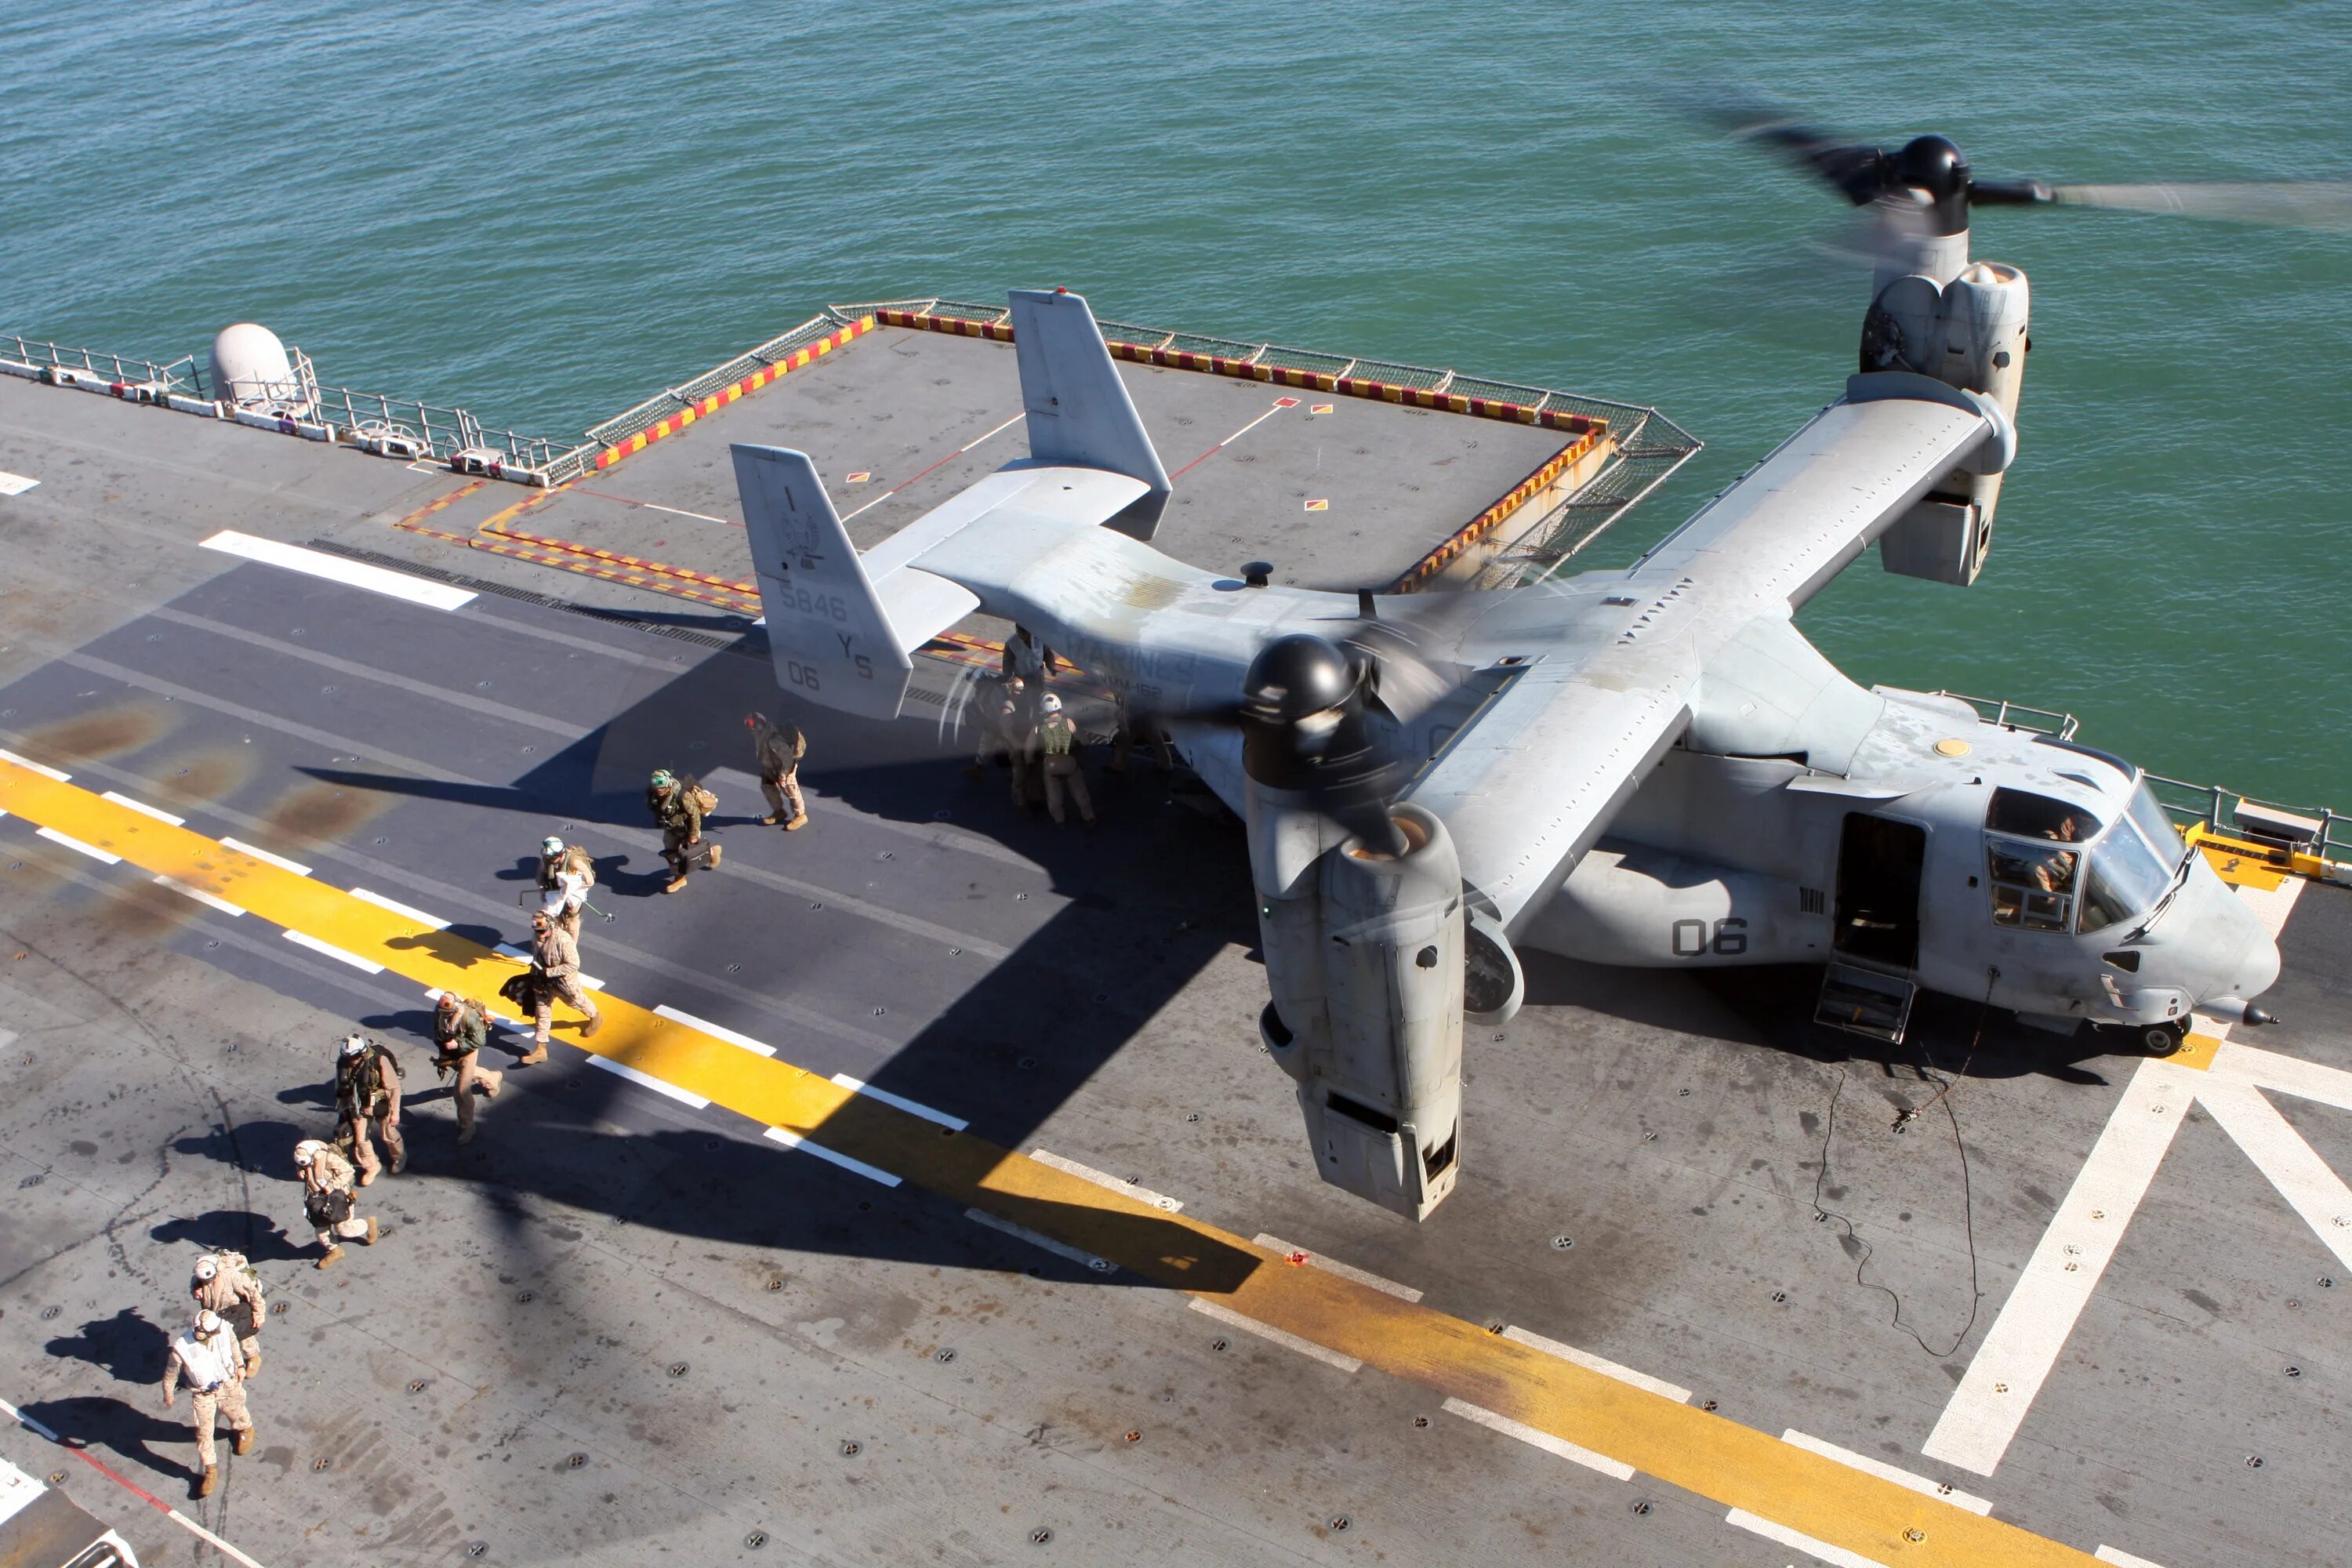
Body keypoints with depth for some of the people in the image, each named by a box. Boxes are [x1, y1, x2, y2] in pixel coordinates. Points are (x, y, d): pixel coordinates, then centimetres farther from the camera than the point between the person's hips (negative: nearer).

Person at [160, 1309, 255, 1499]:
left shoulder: (223, 1328, -29)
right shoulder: (181, 1348, -37)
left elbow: (232, 1342, -2)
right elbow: (170, 1376, -16)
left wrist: (239, 1365, 10)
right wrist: (168, 1397, 1)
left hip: (228, 1383, 2)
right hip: (203, 1394, -2)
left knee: (236, 1412, 27)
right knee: (203, 1432, 9)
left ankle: (245, 1429, 61)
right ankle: (211, 1470, 30)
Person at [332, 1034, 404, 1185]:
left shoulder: (379, 1060, -30)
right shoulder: (342, 1062, -17)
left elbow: (394, 1087, -21)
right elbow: (340, 1088, 1)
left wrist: (395, 1112, -16)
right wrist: (342, 1109, 10)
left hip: (380, 1106, -3)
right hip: (358, 1107, 3)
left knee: (388, 1135, 16)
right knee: (360, 1139, 6)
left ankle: (399, 1157, 46)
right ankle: (372, 1167, 31)